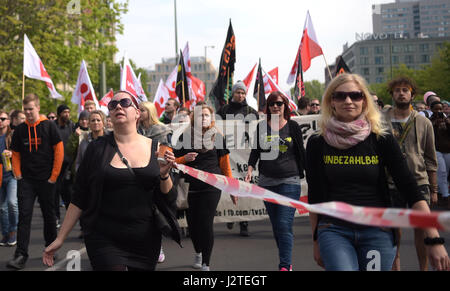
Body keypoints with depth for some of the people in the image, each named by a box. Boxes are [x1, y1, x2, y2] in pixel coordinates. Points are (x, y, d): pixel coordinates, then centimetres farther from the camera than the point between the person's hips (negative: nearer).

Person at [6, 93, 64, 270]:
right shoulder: (20, 129, 5)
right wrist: (18, 174, 0)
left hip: (46, 180, -1)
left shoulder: (49, 126, -3)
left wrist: (54, 176, -7)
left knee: (49, 215, 10)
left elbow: (59, 151, -4)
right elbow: (15, 154, 13)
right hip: (26, 181, 2)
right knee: (24, 216, -5)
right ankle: (21, 255, -7)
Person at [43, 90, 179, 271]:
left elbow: (169, 198, 4)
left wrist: (164, 174, -14)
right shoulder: (97, 148, 0)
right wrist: (60, 239, 0)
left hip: (146, 242, 2)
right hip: (105, 241, -2)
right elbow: (79, 198, 2)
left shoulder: (155, 148, 4)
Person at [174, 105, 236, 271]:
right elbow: (175, 161, 9)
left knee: (206, 224, -8)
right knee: (192, 223, 8)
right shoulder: (185, 137, 8)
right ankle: (198, 253, 37)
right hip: (190, 187, 2)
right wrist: (186, 159, -13)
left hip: (212, 187, -2)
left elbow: (225, 164, 9)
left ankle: (206, 264, 1)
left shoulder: (217, 137, 7)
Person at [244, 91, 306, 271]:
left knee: (284, 224, -13)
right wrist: (250, 168, -9)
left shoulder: (293, 127, 3)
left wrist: (307, 174, 7)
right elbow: (255, 150, 7)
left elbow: (300, 153, 7)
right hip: (267, 182, 3)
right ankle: (287, 261, 22)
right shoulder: (261, 127, 8)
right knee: (276, 226, 9)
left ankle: (285, 266, -12)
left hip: (289, 181, -3)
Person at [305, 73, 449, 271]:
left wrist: (434, 239, -10)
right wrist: (316, 240, 10)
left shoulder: (382, 140, -1)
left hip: (377, 231, 1)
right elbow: (314, 196, 9)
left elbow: (411, 190, -3)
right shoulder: (317, 144, 2)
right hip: (334, 231, 0)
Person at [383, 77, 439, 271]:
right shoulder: (381, 121, 0)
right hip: (390, 184, -1)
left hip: (419, 182, 1)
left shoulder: (424, 123, 5)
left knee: (422, 228, 3)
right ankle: (395, 265, 21)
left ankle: (424, 268, 18)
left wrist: (433, 189, 9)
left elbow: (430, 159, 9)